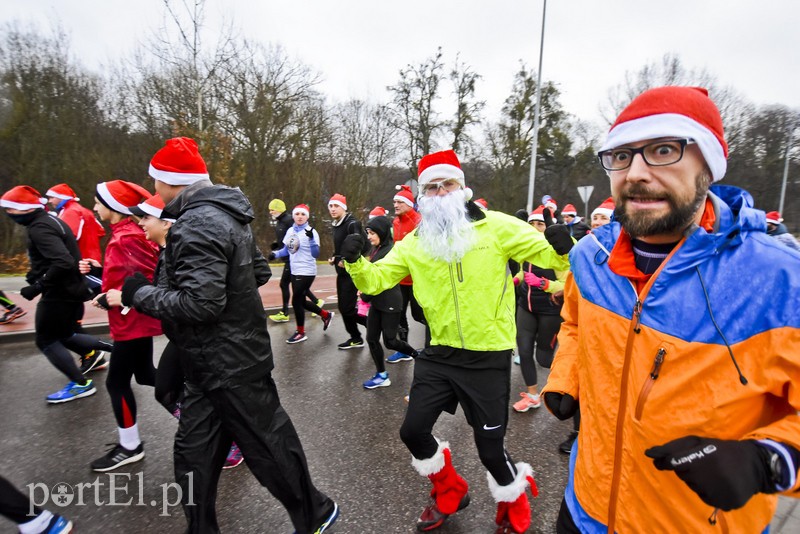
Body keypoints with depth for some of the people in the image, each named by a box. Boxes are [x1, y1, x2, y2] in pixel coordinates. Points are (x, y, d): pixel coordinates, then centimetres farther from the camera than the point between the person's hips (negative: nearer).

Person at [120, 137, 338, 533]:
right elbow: (260, 272, 17)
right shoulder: (224, 215, 11)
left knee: (269, 447, 8)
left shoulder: (198, 224, -21)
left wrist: (142, 294, -13)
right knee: (193, 452, 18)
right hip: (215, 363, 10)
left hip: (228, 368, -10)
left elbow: (201, 303, -27)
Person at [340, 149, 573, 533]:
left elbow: (544, 253, -6)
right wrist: (355, 262, -16)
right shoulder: (414, 242, 3)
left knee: (489, 447, 7)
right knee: (413, 431, 11)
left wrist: (562, 248, -28)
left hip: (488, 357, -3)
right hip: (439, 354, 4)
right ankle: (450, 493, 43)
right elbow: (376, 279, 3)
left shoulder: (496, 227, -7)